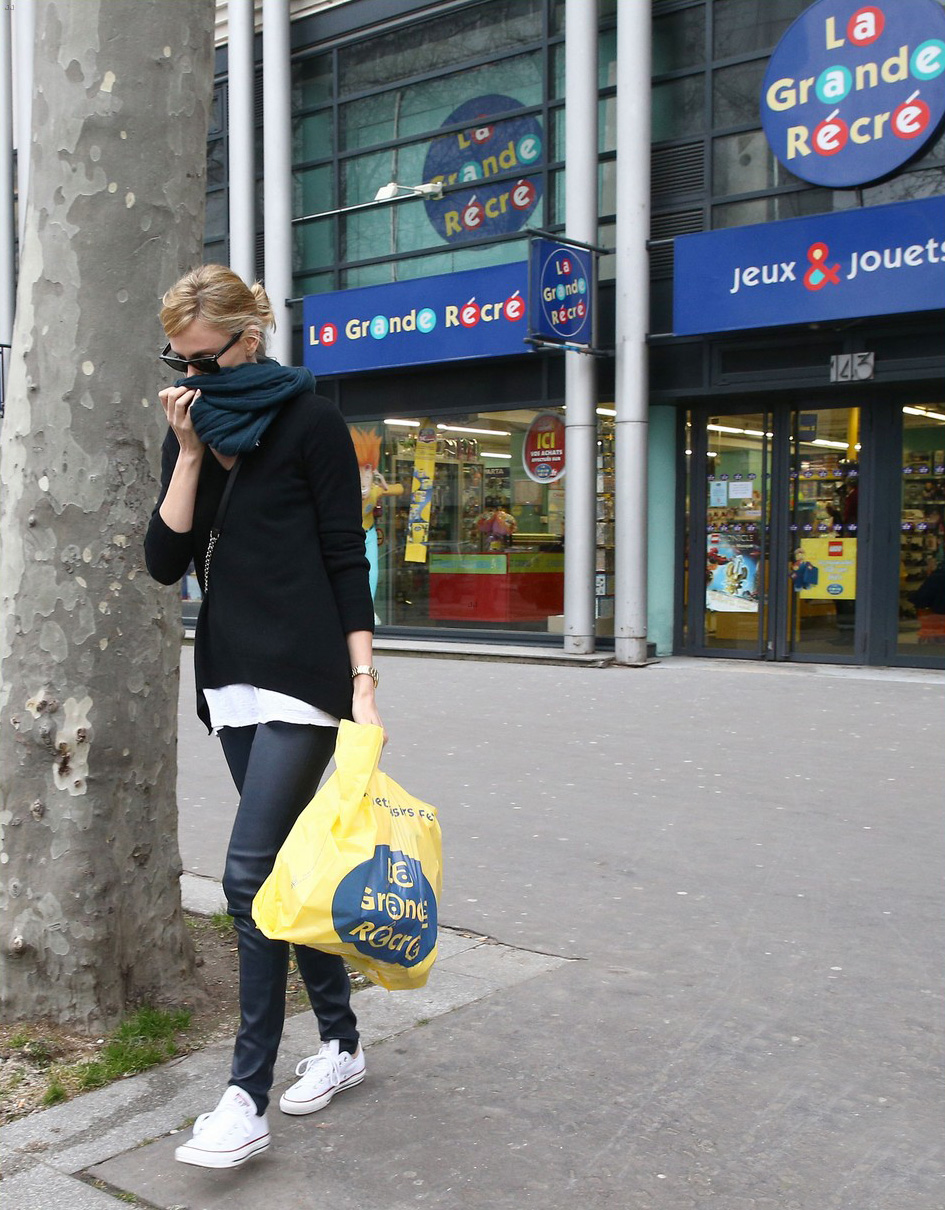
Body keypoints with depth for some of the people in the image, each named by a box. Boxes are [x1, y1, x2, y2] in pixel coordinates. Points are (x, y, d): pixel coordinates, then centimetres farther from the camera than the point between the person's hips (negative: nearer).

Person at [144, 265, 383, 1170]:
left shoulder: (309, 420, -6)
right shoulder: (192, 430, 11)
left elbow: (346, 557, -7)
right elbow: (165, 561, 3)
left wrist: (363, 678, -12)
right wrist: (190, 450, -6)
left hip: (303, 673, -7)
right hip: (231, 675, 7)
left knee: (253, 873, -11)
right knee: (285, 866, 12)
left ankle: (247, 1098, -4)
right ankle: (340, 1041, 27)